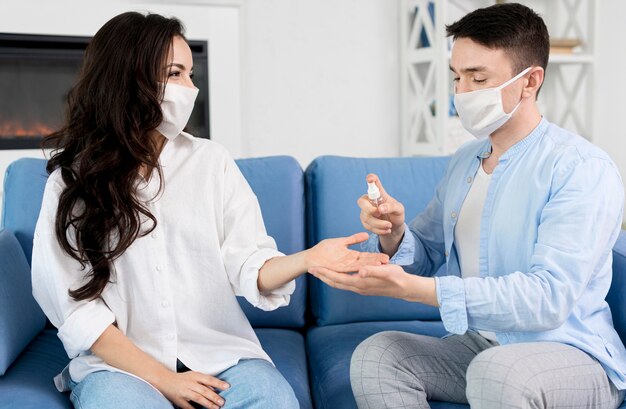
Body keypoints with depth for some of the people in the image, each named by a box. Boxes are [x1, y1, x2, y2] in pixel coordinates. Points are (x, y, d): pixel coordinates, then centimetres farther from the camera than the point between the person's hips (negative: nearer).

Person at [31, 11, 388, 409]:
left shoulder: (212, 161, 5)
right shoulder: (73, 177, 1)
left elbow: (248, 267, -1)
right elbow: (73, 303, -4)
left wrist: (308, 258, -22)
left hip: (219, 349, 2)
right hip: (119, 359, -1)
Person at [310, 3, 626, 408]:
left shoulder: (583, 169, -16)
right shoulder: (465, 161, 8)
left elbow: (549, 297, -26)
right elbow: (426, 257, 12)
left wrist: (409, 287, -32)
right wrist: (394, 234, -13)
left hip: (572, 355, -6)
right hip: (477, 345, 7)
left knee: (497, 372, -36)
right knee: (375, 354, -14)